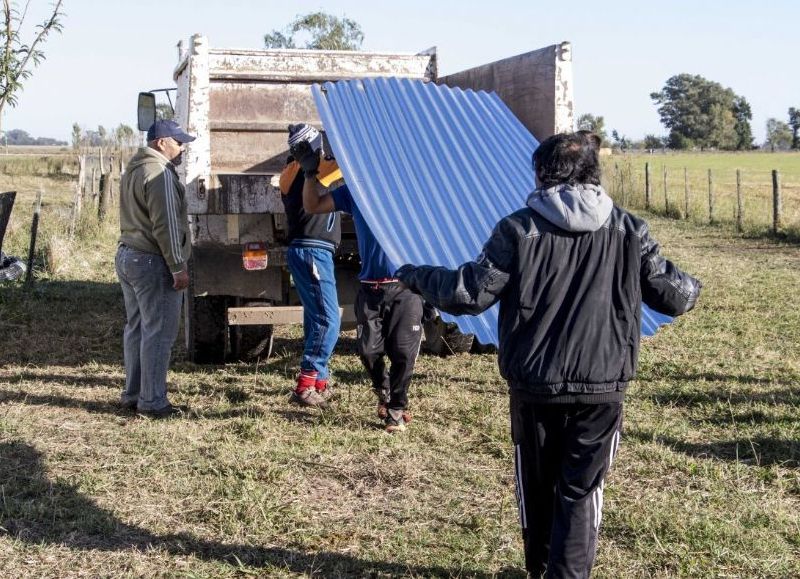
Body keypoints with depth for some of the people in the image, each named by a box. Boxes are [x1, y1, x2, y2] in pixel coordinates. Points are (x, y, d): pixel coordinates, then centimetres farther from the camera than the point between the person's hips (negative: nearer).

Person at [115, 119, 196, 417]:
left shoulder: (133, 169, 17)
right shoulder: (159, 173, -16)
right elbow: (166, 225, -20)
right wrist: (178, 267, -16)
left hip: (127, 256, 10)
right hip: (153, 262, -10)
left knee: (136, 328, 14)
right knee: (158, 332, -5)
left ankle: (132, 393, 20)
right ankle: (152, 401, -3)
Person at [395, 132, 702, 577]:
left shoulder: (519, 228, -8)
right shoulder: (629, 230, -3)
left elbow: (469, 295, -8)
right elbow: (674, 296, 3)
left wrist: (417, 277, 8)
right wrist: (692, 289, 27)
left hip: (534, 382, 1)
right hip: (603, 385, 0)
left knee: (537, 482, 20)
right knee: (581, 490, 8)